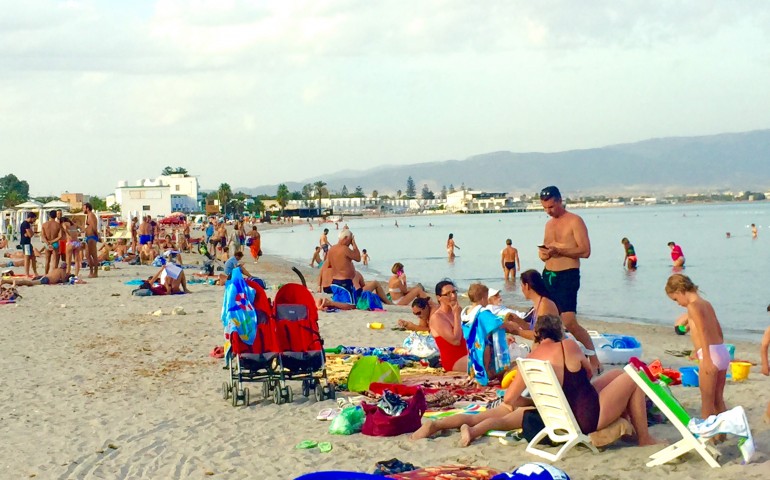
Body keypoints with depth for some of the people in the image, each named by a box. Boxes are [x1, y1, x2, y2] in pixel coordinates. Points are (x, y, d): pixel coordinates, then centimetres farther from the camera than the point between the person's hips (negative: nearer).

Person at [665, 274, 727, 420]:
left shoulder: (693, 305, -8)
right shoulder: (706, 304, 17)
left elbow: (703, 331, -18)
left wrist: (706, 358, -23)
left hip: (711, 354, -8)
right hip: (723, 352, 8)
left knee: (707, 401, 0)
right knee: (718, 399, 15)